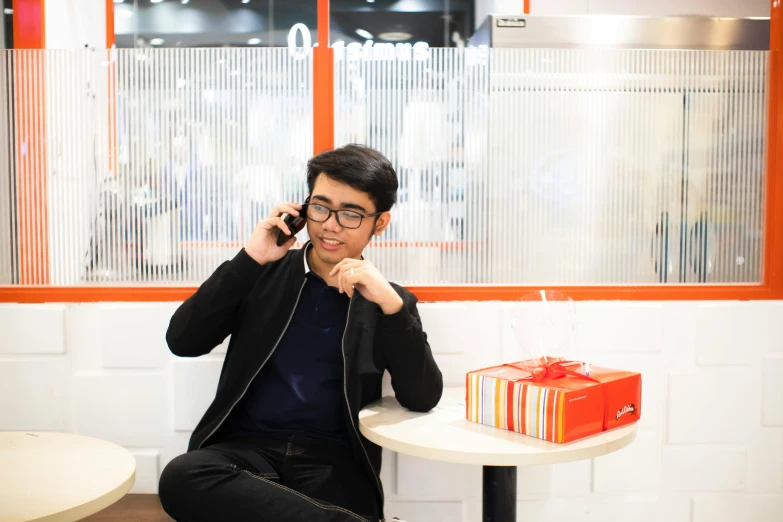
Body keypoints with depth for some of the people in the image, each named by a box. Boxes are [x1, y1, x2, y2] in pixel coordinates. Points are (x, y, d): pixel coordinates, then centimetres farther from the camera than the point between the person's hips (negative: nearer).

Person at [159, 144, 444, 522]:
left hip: (335, 460, -4)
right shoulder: (265, 273, 10)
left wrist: (390, 303, -17)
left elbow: (423, 399, -4)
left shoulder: (389, 300, 8)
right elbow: (182, 342, 1)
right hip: (249, 446, 4)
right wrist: (249, 260, -8)